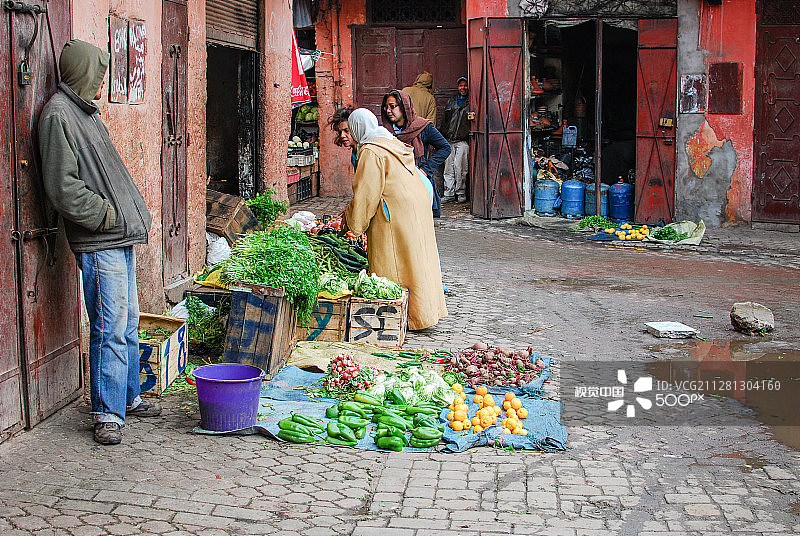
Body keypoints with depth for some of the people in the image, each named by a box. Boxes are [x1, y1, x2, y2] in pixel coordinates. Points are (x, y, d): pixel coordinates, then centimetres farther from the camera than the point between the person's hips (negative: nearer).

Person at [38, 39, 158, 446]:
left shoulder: (84, 111, 19)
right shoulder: (58, 114, -11)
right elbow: (62, 187, -18)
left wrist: (133, 214, 14)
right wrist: (106, 215, -13)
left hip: (120, 237, 10)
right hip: (98, 243, -10)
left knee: (128, 323, 16)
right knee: (111, 329, -7)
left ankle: (129, 398, 28)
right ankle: (107, 414, 1)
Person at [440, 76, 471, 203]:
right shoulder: (451, 100, 16)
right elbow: (445, 119, 22)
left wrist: (470, 137, -9)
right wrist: (443, 135, 17)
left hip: (463, 141, -5)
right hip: (449, 140, 5)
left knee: (459, 166, -9)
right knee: (448, 167, 3)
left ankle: (461, 192, 3)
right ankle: (449, 193, 9)